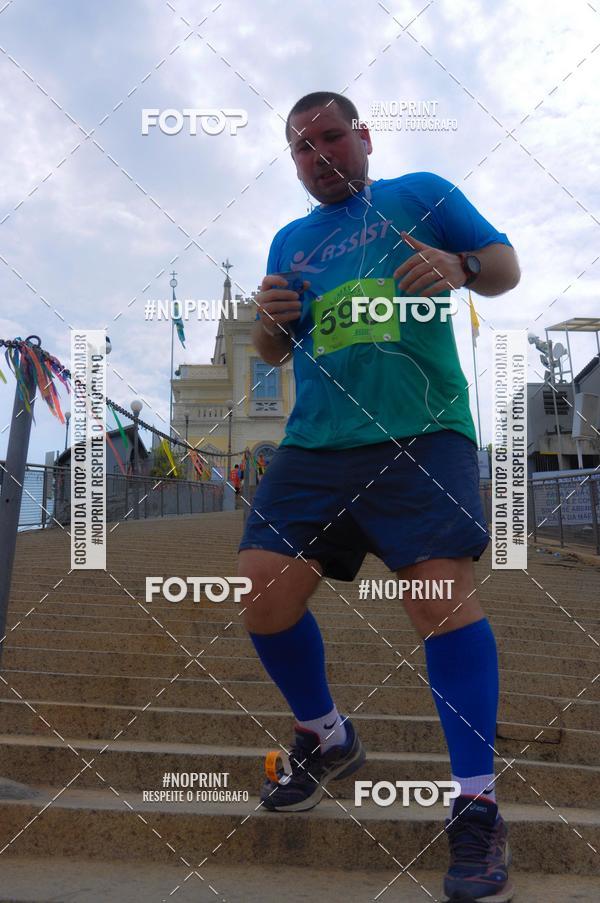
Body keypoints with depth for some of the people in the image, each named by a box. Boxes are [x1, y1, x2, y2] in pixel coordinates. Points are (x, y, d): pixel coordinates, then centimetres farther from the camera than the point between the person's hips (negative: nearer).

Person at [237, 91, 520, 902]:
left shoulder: (421, 195, 15)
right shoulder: (290, 242, 25)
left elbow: (506, 267, 10)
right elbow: (272, 352, 26)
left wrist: (459, 267, -13)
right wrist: (269, 320, 2)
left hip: (420, 433, -4)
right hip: (315, 443, 5)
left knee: (441, 589, -20)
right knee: (264, 593, -7)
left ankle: (477, 807, -8)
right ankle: (326, 740, 19)